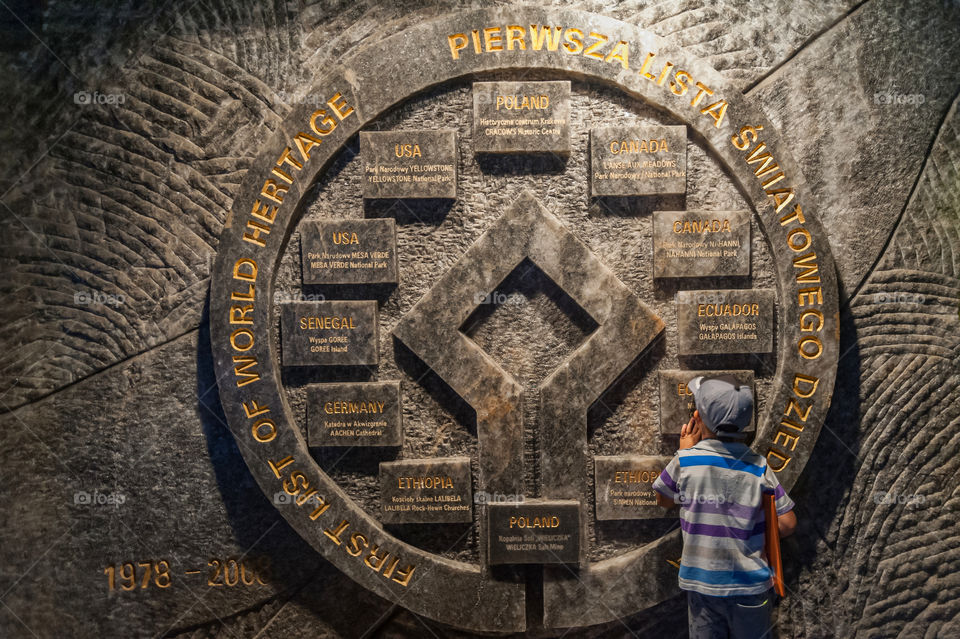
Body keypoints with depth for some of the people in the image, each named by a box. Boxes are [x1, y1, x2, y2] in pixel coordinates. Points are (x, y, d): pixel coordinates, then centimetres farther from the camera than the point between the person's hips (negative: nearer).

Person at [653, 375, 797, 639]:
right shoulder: (759, 467, -11)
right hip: (749, 584, 0)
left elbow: (664, 500, 5)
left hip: (701, 583, 0)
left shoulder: (684, 461, -14)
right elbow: (787, 525, -9)